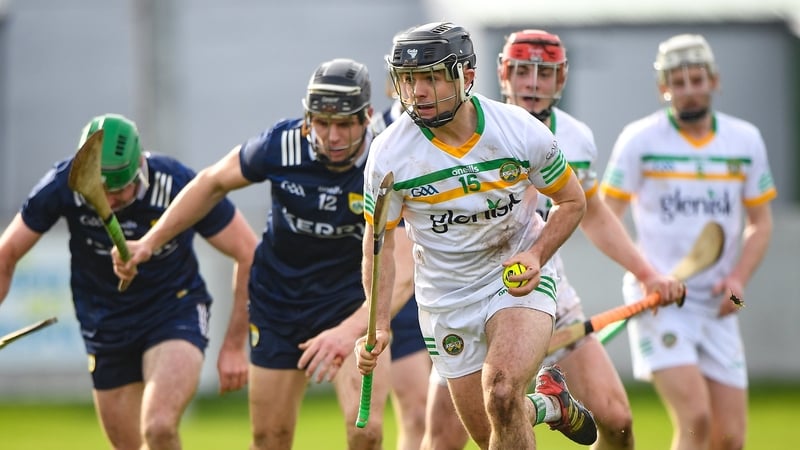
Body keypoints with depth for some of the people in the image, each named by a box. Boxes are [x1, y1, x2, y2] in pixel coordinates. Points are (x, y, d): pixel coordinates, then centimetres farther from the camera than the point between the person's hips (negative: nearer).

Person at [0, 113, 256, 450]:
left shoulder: (178, 186, -25)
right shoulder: (62, 186, -20)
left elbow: (250, 256, -14)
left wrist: (235, 346, -12)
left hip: (176, 310, -3)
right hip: (106, 328, 3)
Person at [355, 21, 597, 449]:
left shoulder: (522, 131, -17)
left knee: (502, 395, -28)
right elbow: (379, 242, -3)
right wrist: (379, 326, -13)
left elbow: (572, 201, -1)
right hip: (445, 298, 2)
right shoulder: (389, 153, -15)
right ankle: (548, 402, 37)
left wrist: (536, 255, -18)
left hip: (520, 281, -2)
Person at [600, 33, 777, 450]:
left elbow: (760, 222, 14)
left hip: (717, 306, 4)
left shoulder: (745, 140, 7)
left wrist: (738, 278, -4)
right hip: (658, 303, -4)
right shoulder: (640, 139, -3)